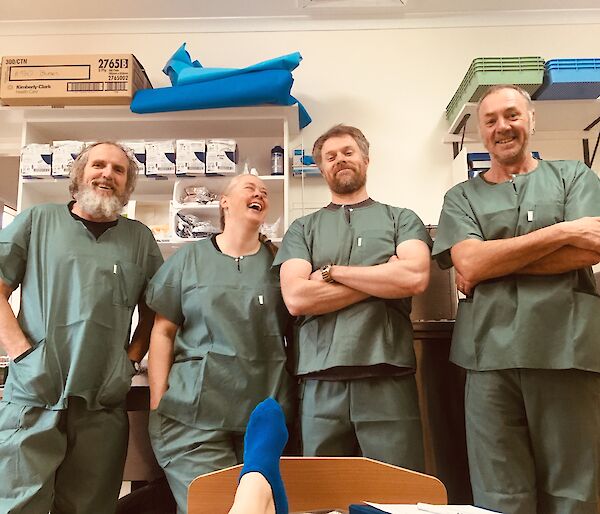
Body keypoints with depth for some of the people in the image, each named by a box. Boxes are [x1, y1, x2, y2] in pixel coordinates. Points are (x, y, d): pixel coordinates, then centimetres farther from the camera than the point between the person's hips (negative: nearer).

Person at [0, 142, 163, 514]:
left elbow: (153, 311, 19)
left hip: (104, 408, 2)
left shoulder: (140, 239, 13)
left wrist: (132, 357, 5)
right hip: (32, 400, -2)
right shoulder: (37, 221, 7)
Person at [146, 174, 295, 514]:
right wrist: (158, 403, -1)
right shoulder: (190, 259, 6)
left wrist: (294, 400, 6)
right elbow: (163, 332, 5)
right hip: (195, 411, -2)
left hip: (266, 413, 2)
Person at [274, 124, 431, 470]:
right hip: (321, 383, 1)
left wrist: (332, 271, -4)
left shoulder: (401, 219, 11)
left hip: (389, 380, -1)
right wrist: (384, 279, -4)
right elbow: (295, 298, -4)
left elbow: (416, 277, -8)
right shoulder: (302, 229, 13)